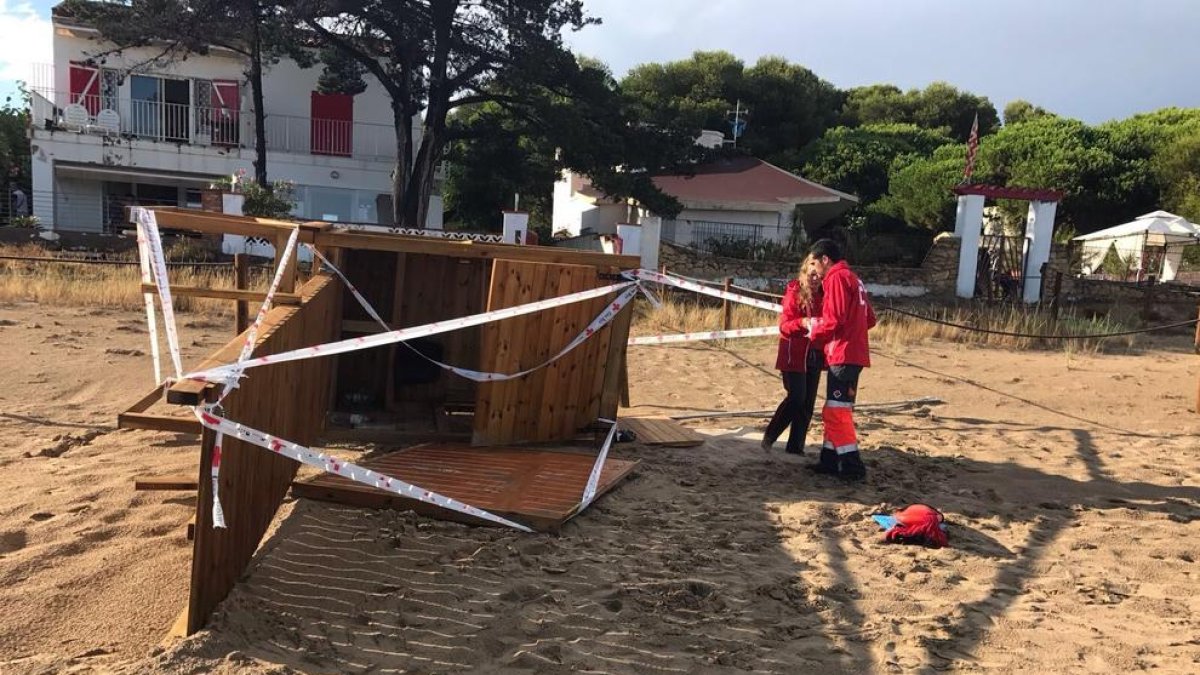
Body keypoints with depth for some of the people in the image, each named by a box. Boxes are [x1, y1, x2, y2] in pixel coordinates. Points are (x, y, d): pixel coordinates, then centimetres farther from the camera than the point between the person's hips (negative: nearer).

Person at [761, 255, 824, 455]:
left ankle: (796, 446, 16)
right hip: (794, 355, -5)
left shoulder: (822, 295, 7)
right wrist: (802, 323, -28)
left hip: (814, 356, 6)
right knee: (796, 398, -9)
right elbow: (784, 325, -10)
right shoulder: (794, 293, -7)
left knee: (808, 403, 6)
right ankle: (770, 435, 9)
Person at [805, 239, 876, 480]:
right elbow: (869, 319, 21)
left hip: (842, 355, -10)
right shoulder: (852, 278, 20)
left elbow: (833, 321, -18)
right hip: (852, 353, 10)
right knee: (834, 410, 14)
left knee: (837, 411, -8)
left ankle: (852, 465, -7)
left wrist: (814, 328, 0)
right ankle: (830, 460, 18)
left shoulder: (837, 278, -10)